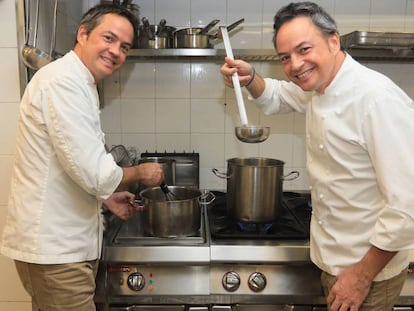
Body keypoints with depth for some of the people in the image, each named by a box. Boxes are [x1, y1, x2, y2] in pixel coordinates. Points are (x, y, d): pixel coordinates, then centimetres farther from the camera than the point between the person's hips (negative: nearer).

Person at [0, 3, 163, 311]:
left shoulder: (78, 84, 14)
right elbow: (95, 173, -25)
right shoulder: (63, 81, -20)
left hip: (66, 243, 10)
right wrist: (141, 173, -8)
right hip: (53, 248, -10)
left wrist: (107, 196, 14)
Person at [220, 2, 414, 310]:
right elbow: (275, 96, 20)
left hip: (369, 266, -8)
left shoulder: (379, 99, -27)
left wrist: (363, 275, -19)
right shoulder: (318, 86, 0)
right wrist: (249, 77, -2)